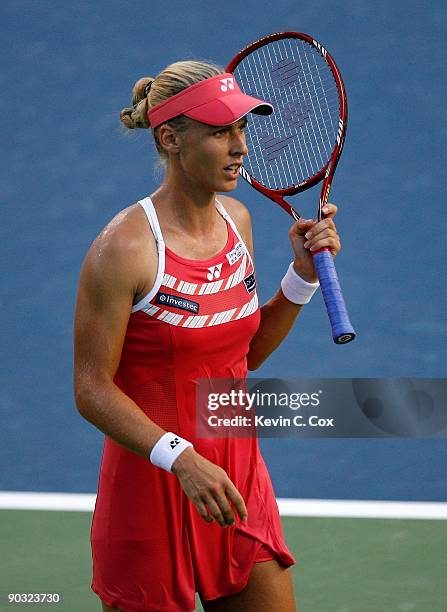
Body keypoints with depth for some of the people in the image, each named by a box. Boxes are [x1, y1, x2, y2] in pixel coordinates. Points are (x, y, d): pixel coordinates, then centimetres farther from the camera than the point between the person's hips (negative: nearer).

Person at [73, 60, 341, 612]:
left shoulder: (236, 219, 5)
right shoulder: (126, 246, -18)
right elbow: (92, 389, -17)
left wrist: (303, 274, 2)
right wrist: (182, 459, -28)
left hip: (238, 480, 7)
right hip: (153, 483, -6)